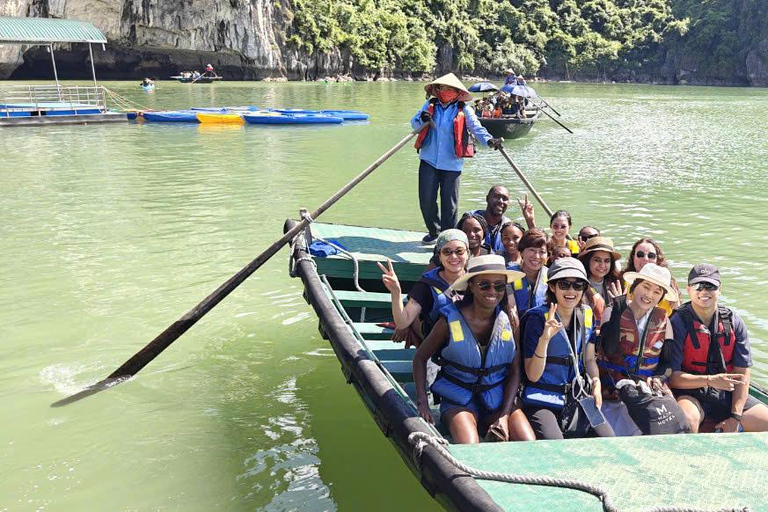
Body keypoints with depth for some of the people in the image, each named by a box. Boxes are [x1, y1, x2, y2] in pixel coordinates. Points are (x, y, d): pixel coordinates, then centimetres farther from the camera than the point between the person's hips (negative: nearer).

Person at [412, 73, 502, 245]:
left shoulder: (464, 109, 0)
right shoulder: (430, 105, 6)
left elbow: (477, 128, -7)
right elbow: (414, 122, 2)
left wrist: (489, 140, -26)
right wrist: (422, 119, -22)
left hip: (452, 164, -2)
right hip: (429, 160, 2)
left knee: (449, 203, 3)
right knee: (426, 200, 5)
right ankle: (434, 231, 27)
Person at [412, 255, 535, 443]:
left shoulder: (510, 321, -2)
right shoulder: (451, 320, -8)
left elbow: (515, 372, 2)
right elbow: (420, 358, 3)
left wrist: (504, 416, -9)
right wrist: (422, 403, -8)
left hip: (499, 400, 3)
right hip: (459, 400, -3)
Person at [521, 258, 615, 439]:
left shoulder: (586, 315, 5)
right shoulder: (537, 318, -13)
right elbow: (533, 376, -16)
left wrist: (596, 383, -2)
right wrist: (544, 339, -30)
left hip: (578, 400, 6)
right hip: (542, 402, -6)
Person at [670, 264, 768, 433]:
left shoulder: (734, 322, 3)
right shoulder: (678, 323, -10)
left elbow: (742, 373, 1)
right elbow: (671, 376, -13)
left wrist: (735, 417, -7)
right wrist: (710, 380, -26)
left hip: (726, 393, 5)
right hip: (689, 393, -5)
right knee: (686, 421, -36)